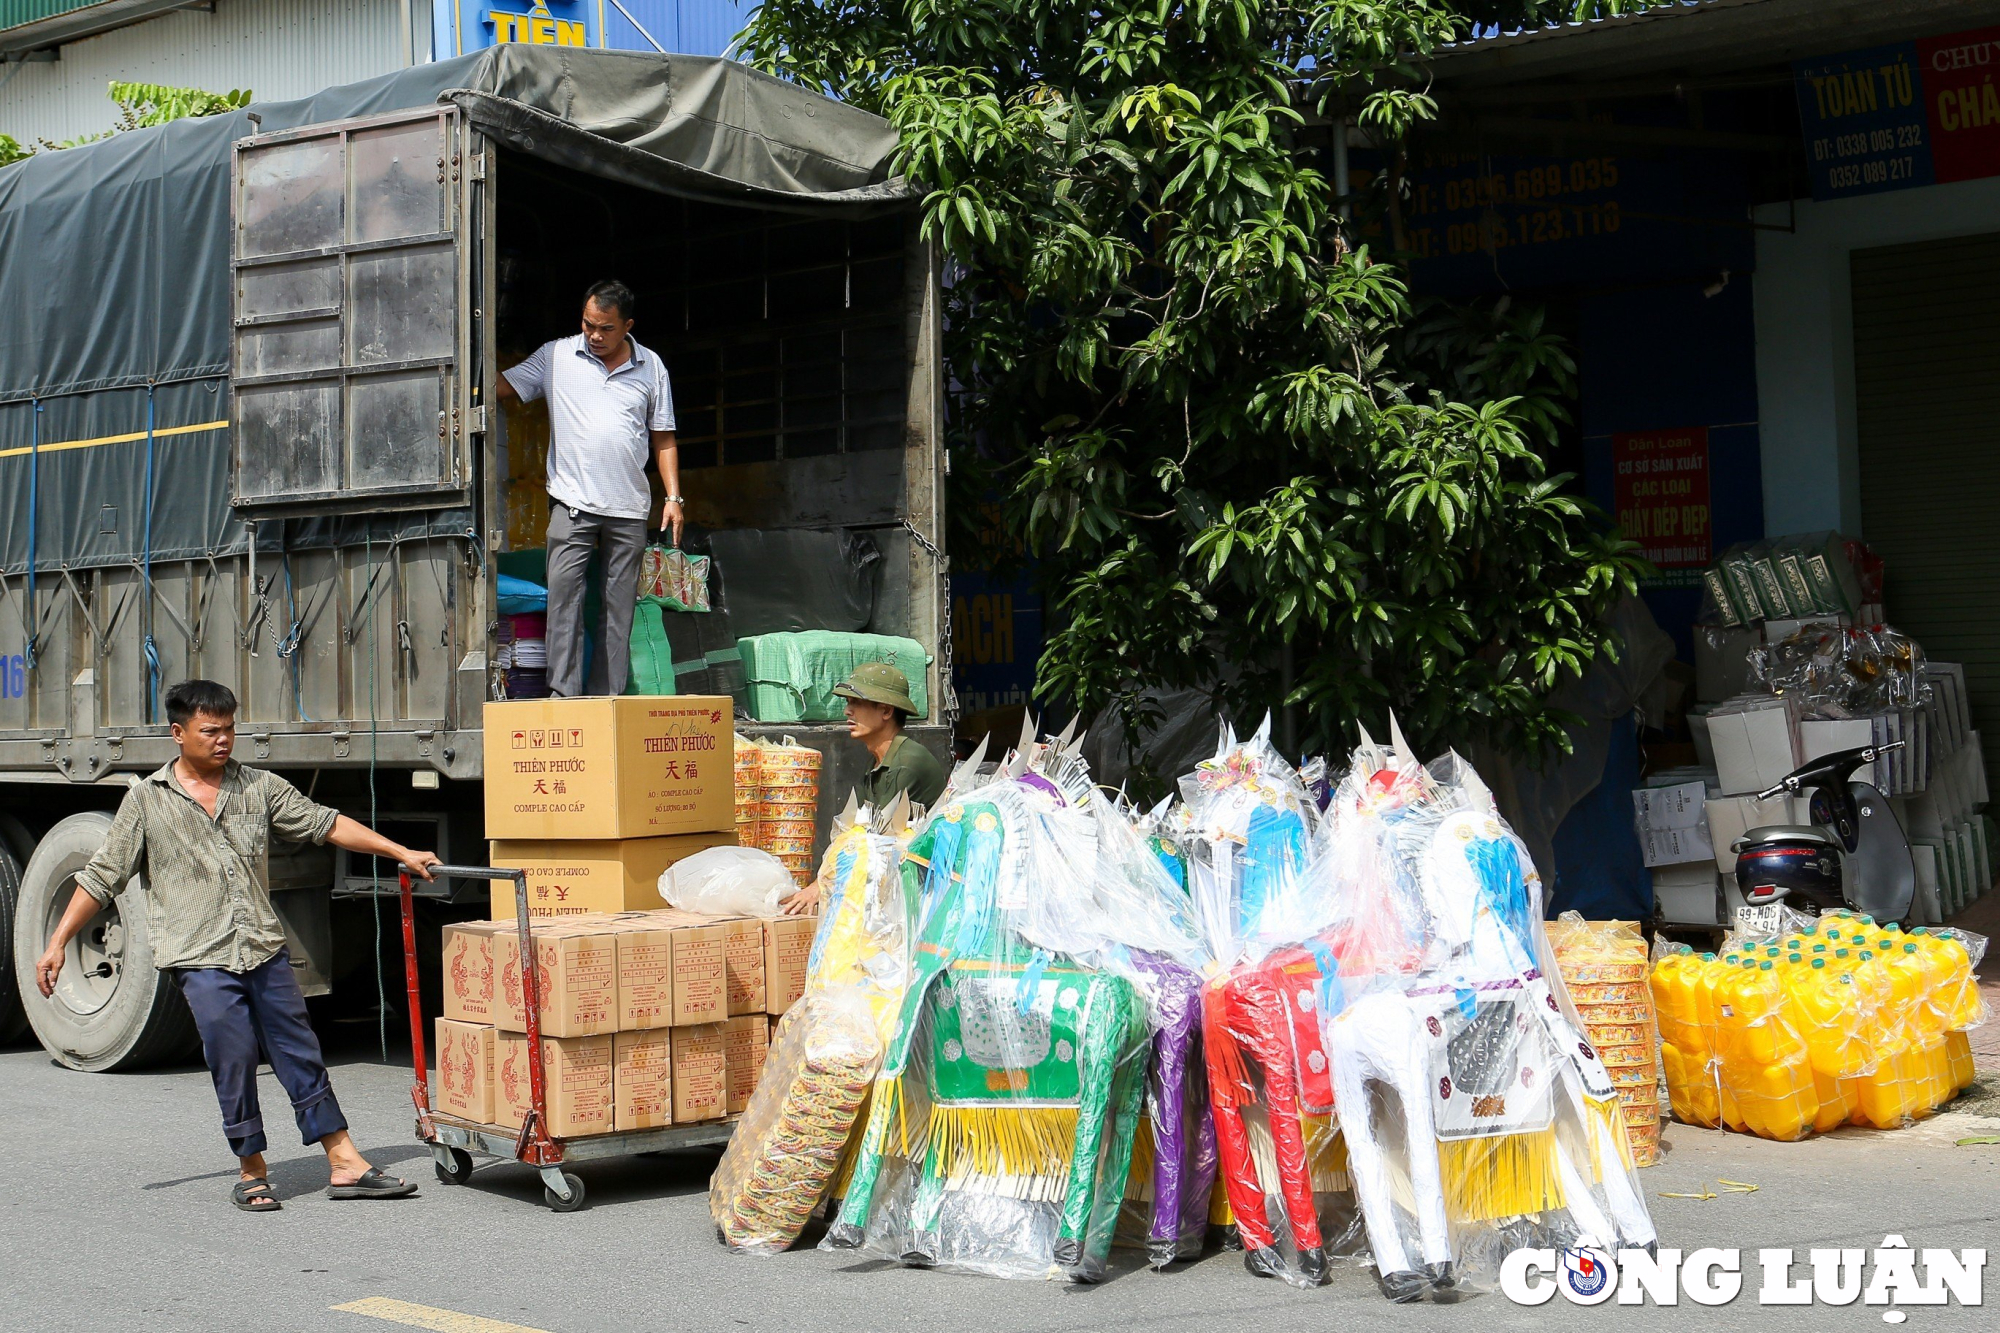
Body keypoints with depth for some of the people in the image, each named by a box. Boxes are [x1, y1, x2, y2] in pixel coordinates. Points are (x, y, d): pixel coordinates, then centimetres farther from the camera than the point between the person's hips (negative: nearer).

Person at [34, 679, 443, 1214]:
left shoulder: (260, 788, 9)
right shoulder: (147, 800, 2)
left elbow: (325, 824, 11)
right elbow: (101, 876, 5)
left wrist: (401, 853, 7)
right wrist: (58, 943, 2)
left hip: (266, 949, 3)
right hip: (201, 958, -3)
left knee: (301, 1055, 5)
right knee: (234, 1063, -3)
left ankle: (345, 1163, 9)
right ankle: (251, 1172, 12)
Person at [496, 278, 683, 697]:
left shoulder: (651, 367, 10)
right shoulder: (556, 357, 6)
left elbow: (663, 439, 13)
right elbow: (504, 387, 8)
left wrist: (673, 497, 6)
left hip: (630, 507, 2)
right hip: (573, 501, -1)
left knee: (619, 604, 2)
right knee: (564, 591, -12)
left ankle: (608, 695, 4)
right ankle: (564, 690, -11)